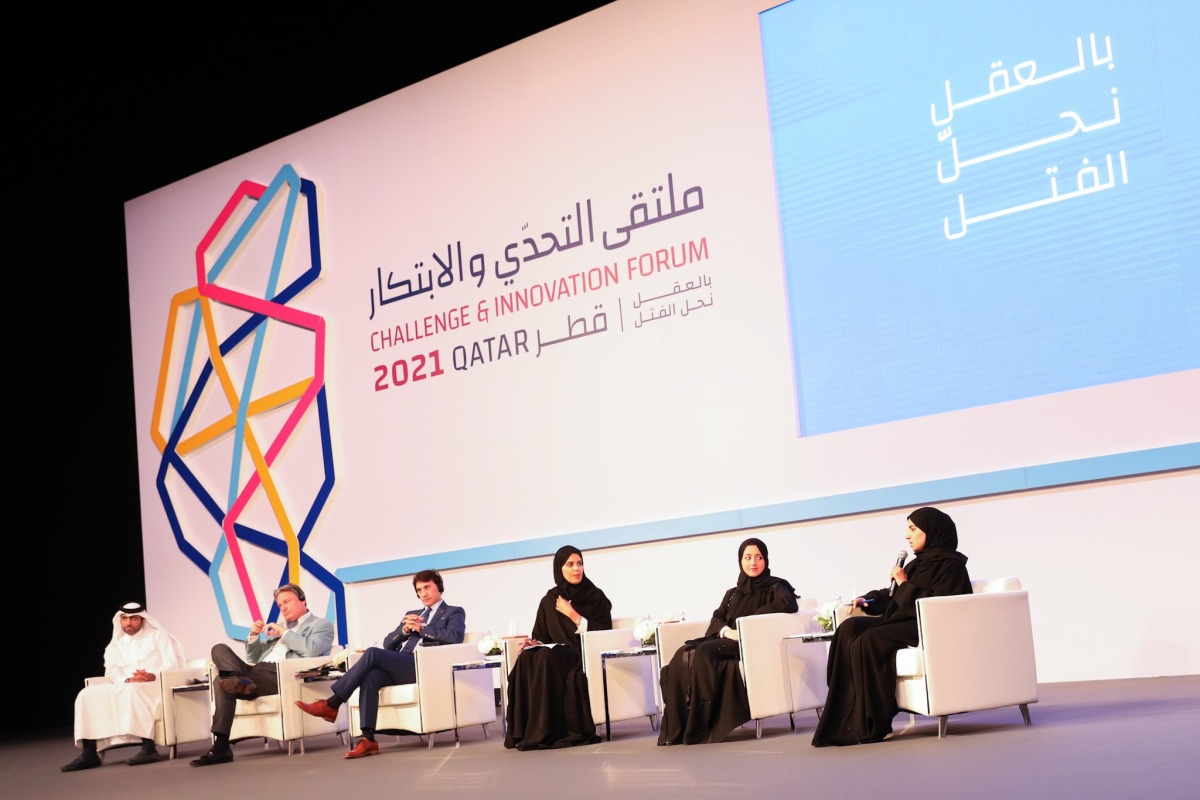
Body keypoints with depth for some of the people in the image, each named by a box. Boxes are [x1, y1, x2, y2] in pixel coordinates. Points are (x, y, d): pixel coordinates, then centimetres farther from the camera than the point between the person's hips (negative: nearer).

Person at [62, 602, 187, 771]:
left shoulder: (158, 636, 14)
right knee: (88, 694, -17)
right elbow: (111, 671, 7)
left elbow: (172, 663, 0)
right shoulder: (116, 645, 23)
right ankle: (89, 754, -23)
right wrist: (127, 680, -16)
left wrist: (153, 676, -20)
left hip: (155, 685, -5)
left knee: (133, 691, -40)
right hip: (124, 687, 5)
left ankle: (149, 748, -44)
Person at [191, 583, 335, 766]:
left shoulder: (322, 625, 12)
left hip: (283, 675, -7)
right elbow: (254, 658, 30)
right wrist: (254, 636, 11)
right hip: (258, 671, 8)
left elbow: (312, 649, -11)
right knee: (220, 649, -22)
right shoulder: (280, 628, 33)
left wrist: (284, 633, -4)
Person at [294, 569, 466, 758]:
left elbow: (455, 636, -8)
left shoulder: (454, 612, 14)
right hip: (397, 666, 6)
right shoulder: (411, 614, 32)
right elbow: (388, 644, 22)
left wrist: (422, 628, -6)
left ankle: (331, 705, -22)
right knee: (371, 677, -30)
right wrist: (405, 630, 3)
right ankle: (368, 739, -35)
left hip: (423, 667, -6)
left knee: (372, 653, -27)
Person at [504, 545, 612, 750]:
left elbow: (603, 634, -5)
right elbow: (541, 636, 16)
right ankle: (526, 731, -28)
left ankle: (546, 732, -33)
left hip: (586, 656, -4)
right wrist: (535, 642, -8)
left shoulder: (596, 597, 3)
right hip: (556, 654, 4)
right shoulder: (549, 601, 13)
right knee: (527, 660, -30)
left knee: (547, 659, -35)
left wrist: (572, 615, -11)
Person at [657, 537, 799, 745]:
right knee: (683, 655, -25)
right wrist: (726, 630, -12)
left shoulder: (776, 586, 8)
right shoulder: (732, 593, 25)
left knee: (703, 654, -33)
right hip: (729, 641, 6)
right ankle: (677, 729, -29)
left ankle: (700, 729, -33)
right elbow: (717, 618, 13)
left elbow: (789, 604, -14)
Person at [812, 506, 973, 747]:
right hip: (903, 621, 9)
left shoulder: (950, 564, -4)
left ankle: (873, 725, -25)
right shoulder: (918, 563, 22)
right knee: (850, 628, -15)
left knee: (869, 641, -30)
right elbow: (893, 596, 26)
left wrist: (905, 584, -11)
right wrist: (869, 599, 7)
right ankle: (843, 722, -24)